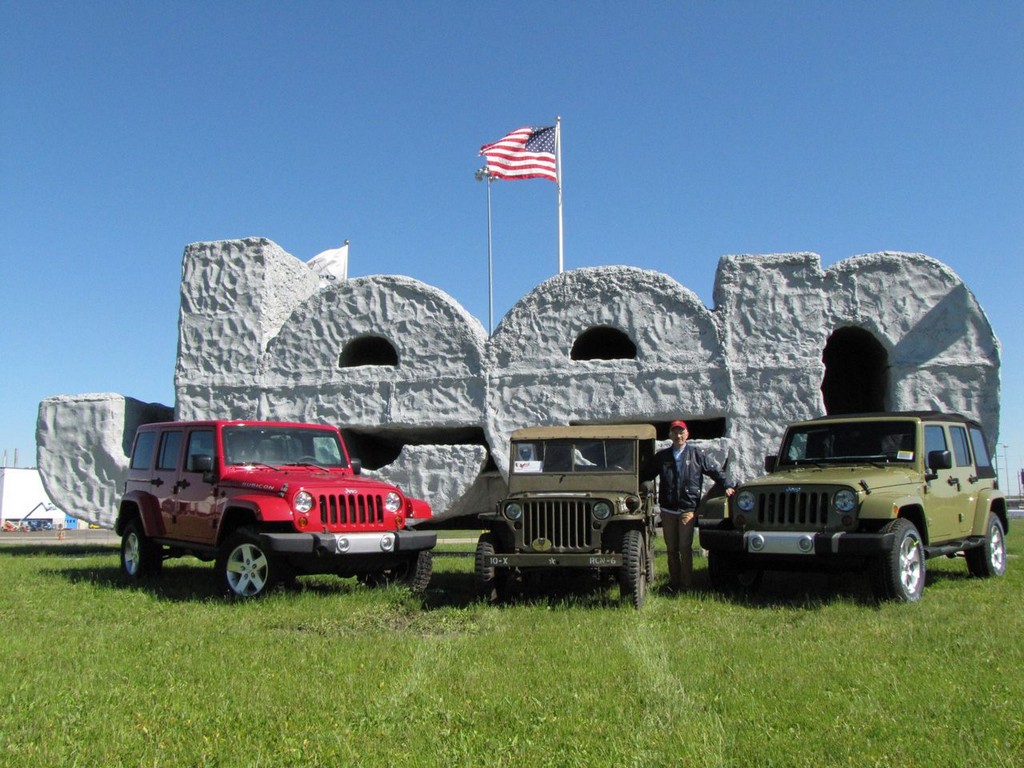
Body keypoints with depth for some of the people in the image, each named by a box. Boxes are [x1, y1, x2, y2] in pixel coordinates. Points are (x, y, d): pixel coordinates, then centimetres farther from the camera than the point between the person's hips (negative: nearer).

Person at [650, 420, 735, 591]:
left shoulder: (696, 454, 3)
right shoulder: (661, 456, 10)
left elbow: (715, 470, 6)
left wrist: (728, 485, -2)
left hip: (688, 508, -3)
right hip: (667, 509, 3)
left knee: (685, 547, -7)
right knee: (671, 548, 8)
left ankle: (687, 583, 2)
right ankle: (674, 582, 16)